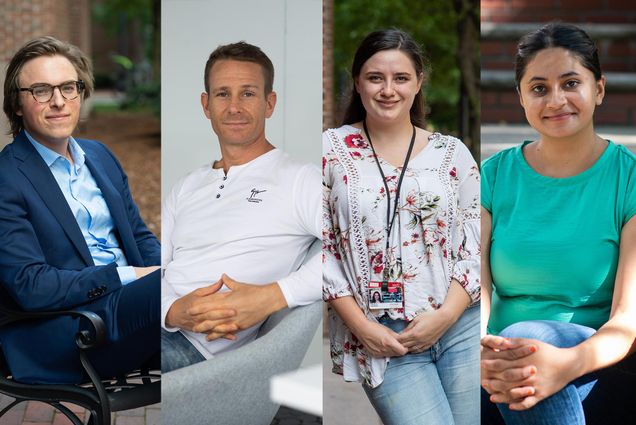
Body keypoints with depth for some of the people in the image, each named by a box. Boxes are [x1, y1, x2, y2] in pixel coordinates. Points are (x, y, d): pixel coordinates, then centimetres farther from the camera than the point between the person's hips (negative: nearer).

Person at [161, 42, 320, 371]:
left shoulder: (298, 179, 0)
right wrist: (172, 310, -12)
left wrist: (271, 297, -23)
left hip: (198, 350, -6)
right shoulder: (186, 187, 23)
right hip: (165, 324, 6)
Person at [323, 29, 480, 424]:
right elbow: (321, 247, 0)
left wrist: (445, 315, -9)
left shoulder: (453, 152, 8)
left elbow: (477, 244, 5)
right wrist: (361, 326, -8)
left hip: (460, 327, 2)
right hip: (381, 338, -2)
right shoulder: (331, 150, 2)